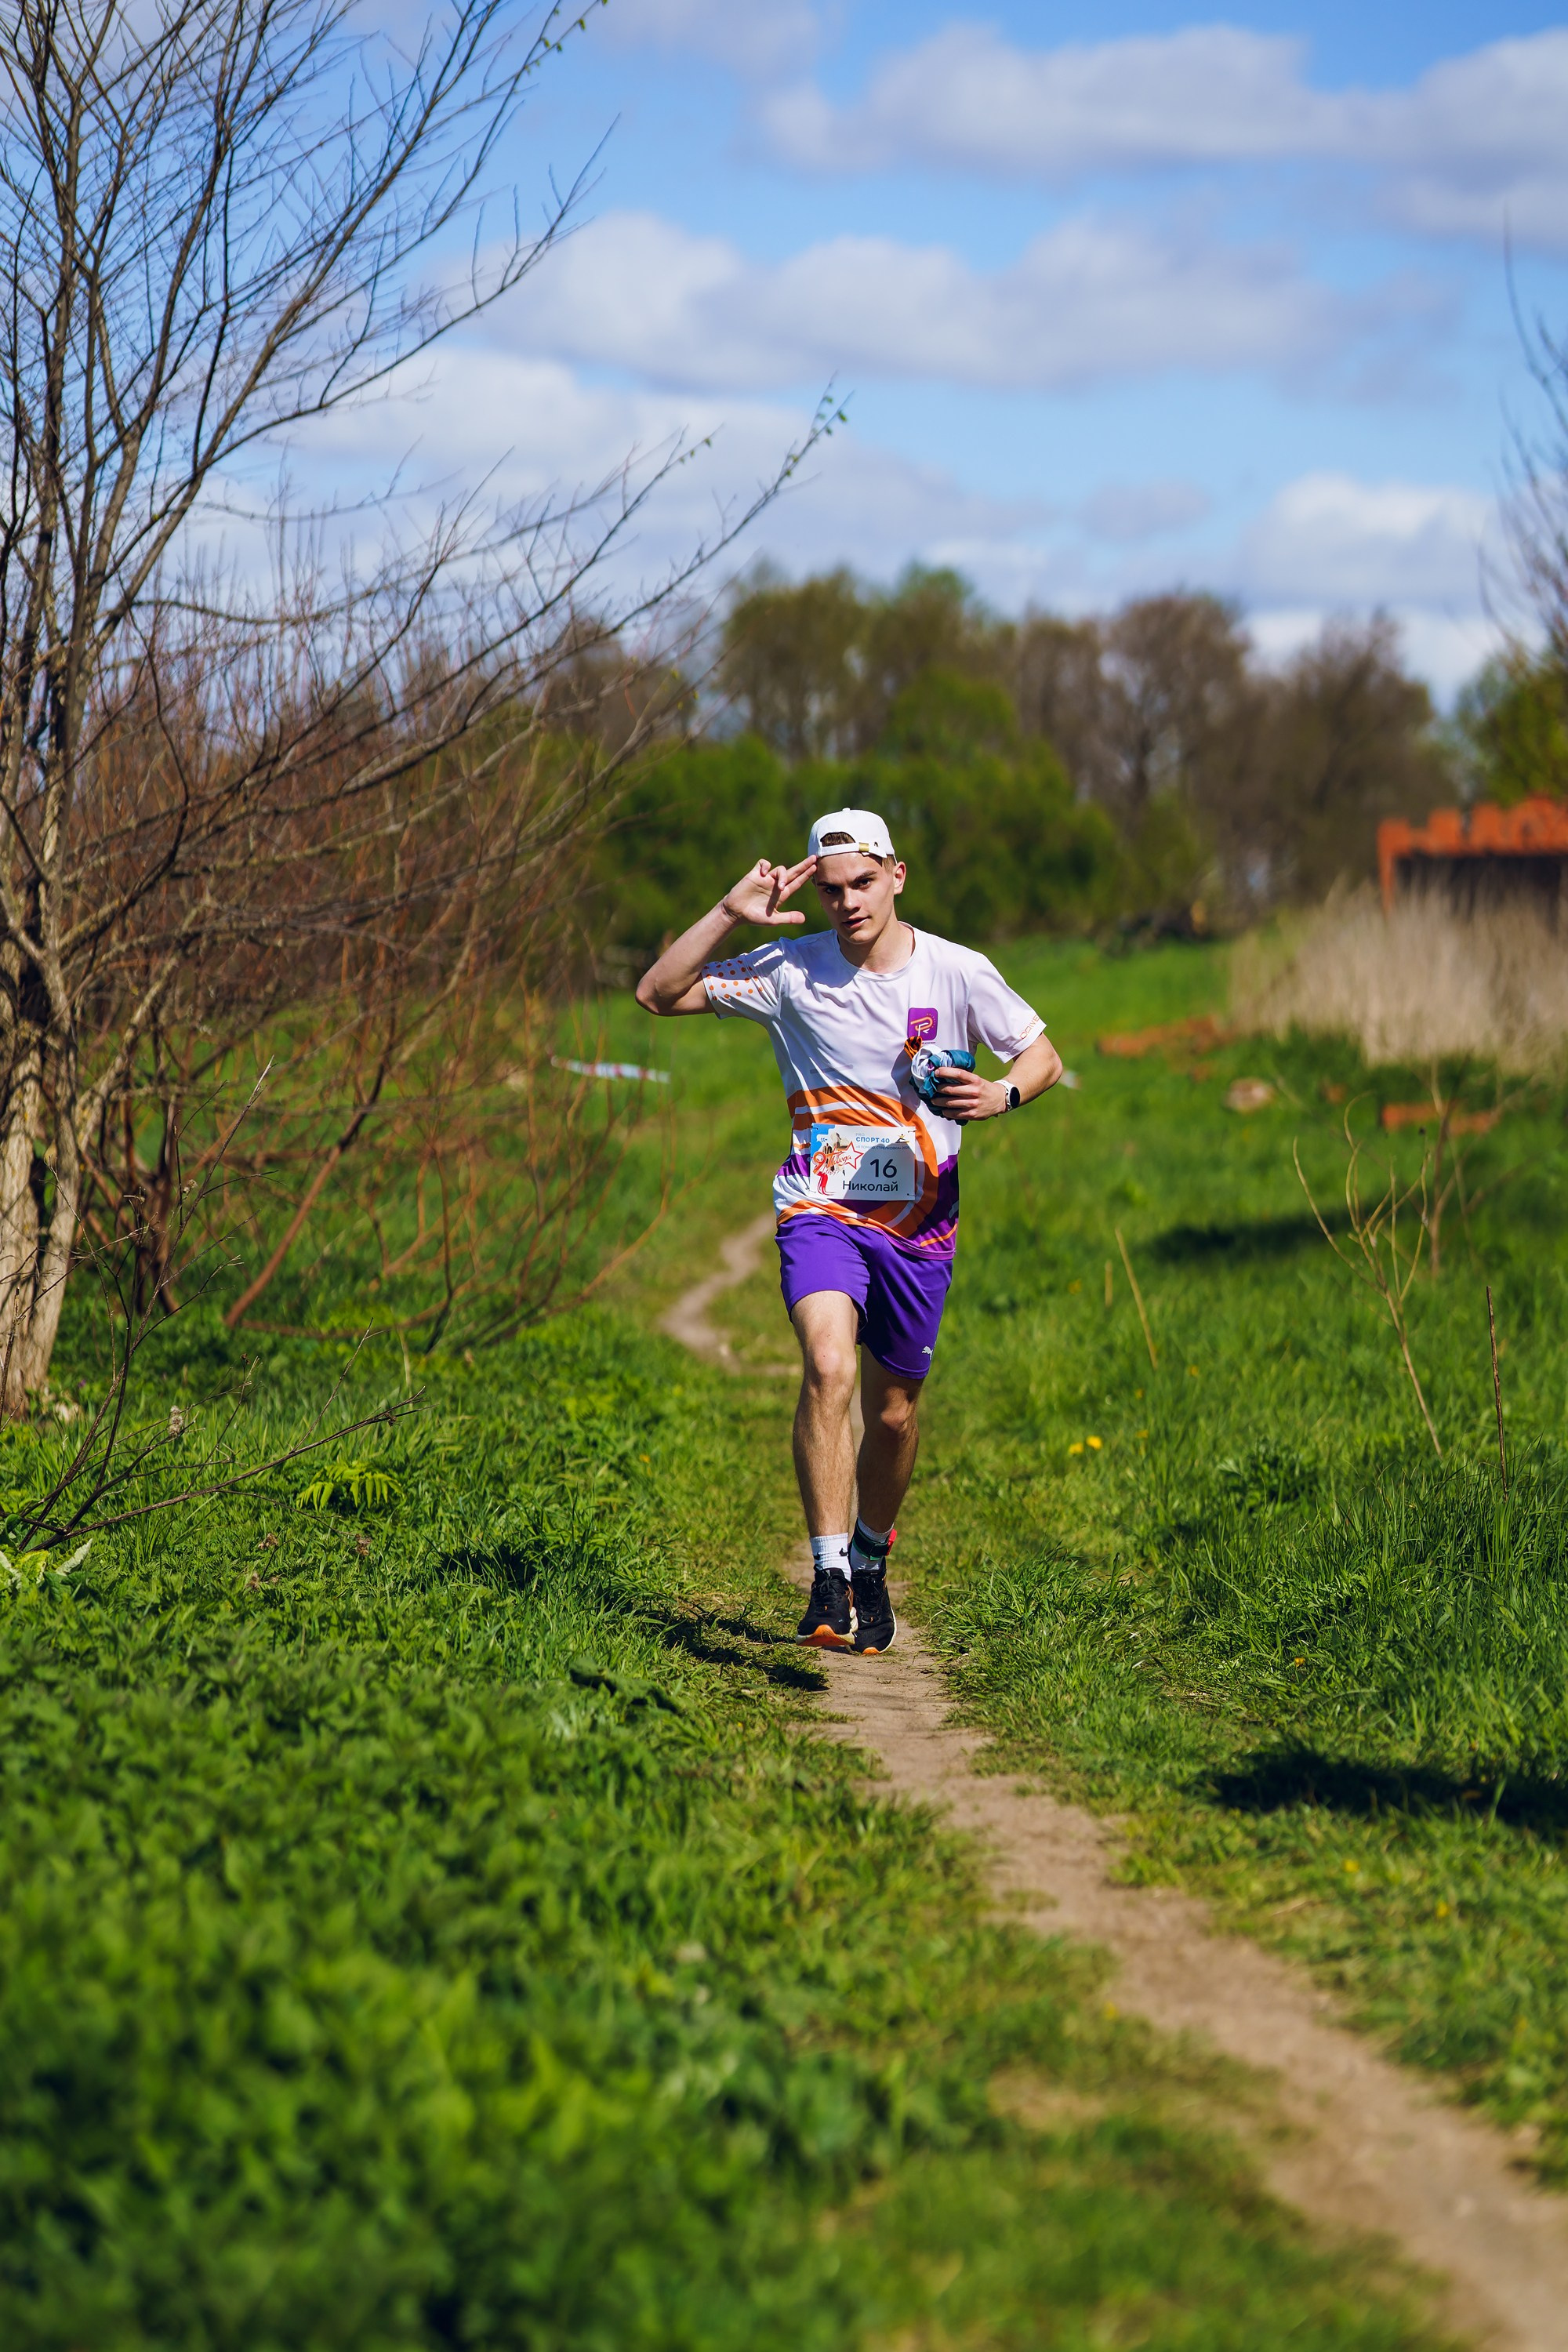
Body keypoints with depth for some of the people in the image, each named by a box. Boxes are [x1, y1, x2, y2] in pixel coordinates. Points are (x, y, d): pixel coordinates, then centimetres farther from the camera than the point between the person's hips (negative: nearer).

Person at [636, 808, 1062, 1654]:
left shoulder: (958, 973, -3)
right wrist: (730, 914, -13)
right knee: (827, 1368, -27)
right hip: (821, 1210, -1)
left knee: (893, 1412, 10)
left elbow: (1042, 1055, 8)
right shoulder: (791, 969, -3)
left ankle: (871, 1559, 38)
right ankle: (828, 1578, -25)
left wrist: (1002, 1095, -14)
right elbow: (658, 993, -3)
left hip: (919, 1224, 2)